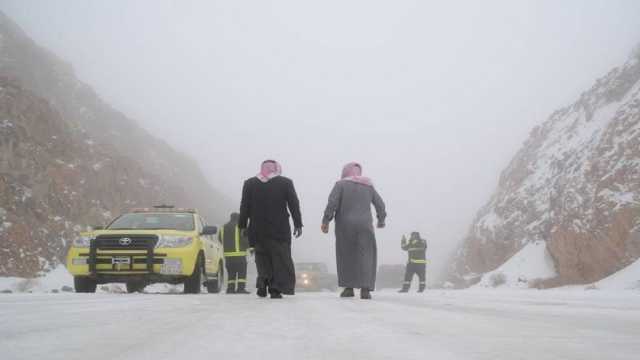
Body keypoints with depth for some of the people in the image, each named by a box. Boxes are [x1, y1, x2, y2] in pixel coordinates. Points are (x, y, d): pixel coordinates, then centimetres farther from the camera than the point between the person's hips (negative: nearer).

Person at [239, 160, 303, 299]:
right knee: (280, 258, 5)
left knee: (262, 257, 13)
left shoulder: (249, 183, 6)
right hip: (280, 230, -2)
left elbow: (244, 207, 6)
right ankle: (275, 289, -1)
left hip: (258, 230, 2)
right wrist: (298, 224, 4)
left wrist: (242, 226, 10)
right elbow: (294, 205, 0)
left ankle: (263, 280, -9)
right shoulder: (286, 182, 1)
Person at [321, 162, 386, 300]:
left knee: (346, 255, 11)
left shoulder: (341, 184, 2)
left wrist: (326, 220, -5)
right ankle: (365, 288, -11)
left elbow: (332, 202, -10)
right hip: (364, 226, 1)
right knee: (366, 255, 1)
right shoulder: (368, 186, 13)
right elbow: (380, 204, 15)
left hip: (345, 226, -1)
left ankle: (348, 287, 10)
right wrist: (381, 220, 31)